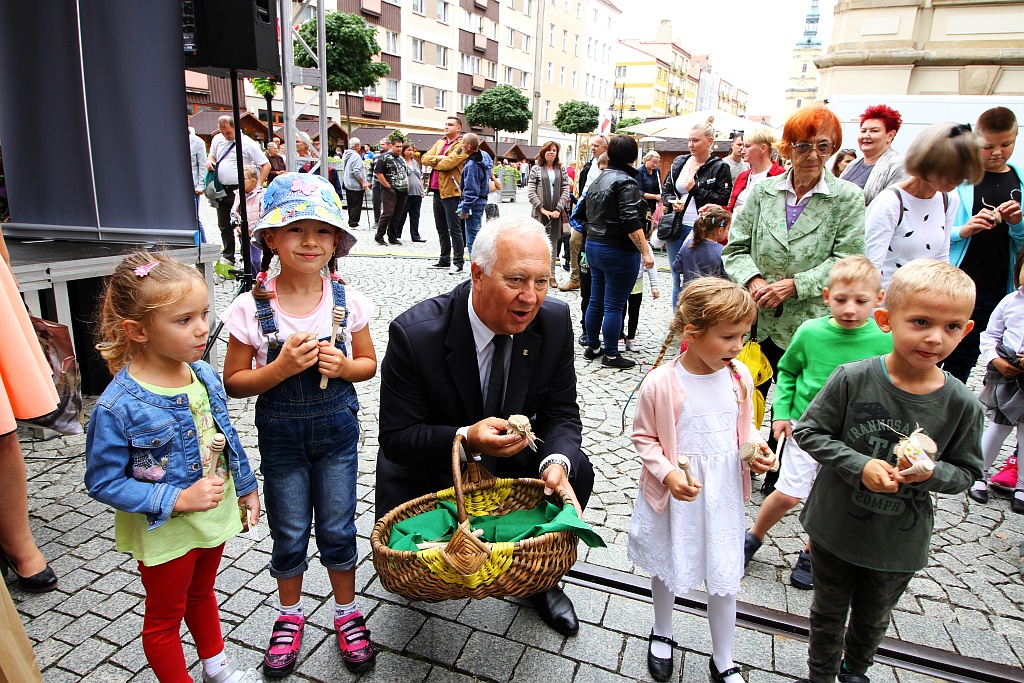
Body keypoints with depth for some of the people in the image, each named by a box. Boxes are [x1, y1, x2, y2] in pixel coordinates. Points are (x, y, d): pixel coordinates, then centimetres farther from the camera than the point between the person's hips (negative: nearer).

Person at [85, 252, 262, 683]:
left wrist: (246, 487, 10)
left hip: (215, 516, 6)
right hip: (165, 533, -6)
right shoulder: (118, 407, -29)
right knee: (165, 616, 20)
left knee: (202, 594, 30)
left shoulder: (204, 375, -10)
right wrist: (177, 500, -27)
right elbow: (103, 483, -21)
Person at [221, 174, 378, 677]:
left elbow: (369, 364, 3)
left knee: (338, 529, 13)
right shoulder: (251, 308, -13)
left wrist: (343, 365, -19)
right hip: (280, 433, 0)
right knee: (289, 533, 15)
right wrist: (281, 367, -23)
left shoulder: (348, 301, -9)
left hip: (337, 427, 1)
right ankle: (290, 615, 42)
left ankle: (346, 612, 37)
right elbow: (234, 382, -6)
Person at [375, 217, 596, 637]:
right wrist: (466, 438, -40)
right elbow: (396, 437, -22)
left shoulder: (554, 321, -17)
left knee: (578, 473, -19)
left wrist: (556, 463, -31)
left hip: (511, 456, 4)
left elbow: (561, 413, -9)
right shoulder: (414, 334, -29)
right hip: (428, 468, -3)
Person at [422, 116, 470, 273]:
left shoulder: (462, 145, -7)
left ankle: (458, 262, 0)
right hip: (437, 190, 8)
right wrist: (438, 158, -9)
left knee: (454, 229, -6)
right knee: (441, 229, 14)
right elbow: (424, 158, 9)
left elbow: (448, 163, -19)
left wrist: (433, 163, -2)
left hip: (451, 191, -8)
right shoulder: (439, 143, 18)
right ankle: (445, 259, 24)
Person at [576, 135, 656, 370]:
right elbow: (631, 222, -24)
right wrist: (645, 252, -22)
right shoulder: (626, 182, -15)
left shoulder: (599, 179, 12)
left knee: (596, 301, 15)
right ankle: (611, 355, 8)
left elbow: (585, 214, 19)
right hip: (618, 252, -9)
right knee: (614, 306, -1)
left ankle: (592, 347, 25)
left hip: (594, 246, 9)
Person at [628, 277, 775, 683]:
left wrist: (756, 446, -11)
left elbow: (745, 427, 9)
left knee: (725, 580, 14)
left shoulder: (740, 378, -8)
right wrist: (668, 474, -22)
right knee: (667, 570, 20)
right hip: (674, 496, -3)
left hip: (723, 496, 3)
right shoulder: (661, 384, -22)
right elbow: (643, 437, -10)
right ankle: (661, 635, 51)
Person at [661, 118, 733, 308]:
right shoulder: (679, 162, 12)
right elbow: (665, 191, 16)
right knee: (677, 281, 12)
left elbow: (723, 200, -8)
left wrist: (695, 189, -14)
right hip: (676, 228, 5)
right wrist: (672, 201, -6)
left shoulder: (719, 168, -3)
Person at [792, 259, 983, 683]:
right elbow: (809, 431, -14)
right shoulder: (853, 379, -21)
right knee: (828, 612, 21)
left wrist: (931, 472, -24)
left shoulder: (962, 405, -14)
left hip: (900, 544, 2)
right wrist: (859, 467, -26)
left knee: (873, 619, 28)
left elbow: (966, 471, -2)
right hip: (835, 529, -2)